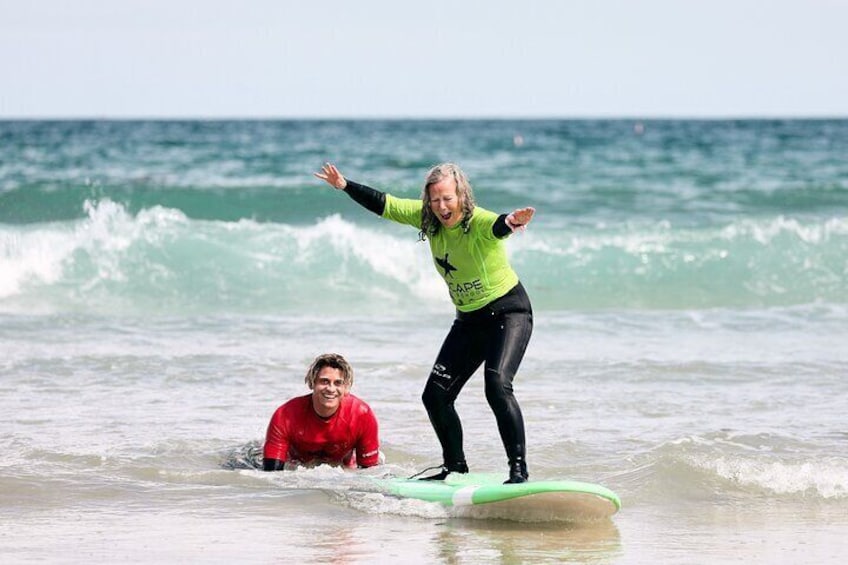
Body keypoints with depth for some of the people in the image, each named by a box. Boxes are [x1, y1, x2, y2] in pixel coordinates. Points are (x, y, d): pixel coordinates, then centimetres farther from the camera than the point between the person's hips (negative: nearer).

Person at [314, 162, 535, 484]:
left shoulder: (479, 222, -25)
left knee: (497, 385, -27)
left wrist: (510, 223, -71)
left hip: (509, 313, -8)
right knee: (435, 396, 4)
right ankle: (456, 467, 20)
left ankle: (519, 470, -23)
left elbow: (497, 225, -49)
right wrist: (345, 186, 6)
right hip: (469, 320, 8)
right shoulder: (428, 218, -5)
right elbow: (384, 205, 7)